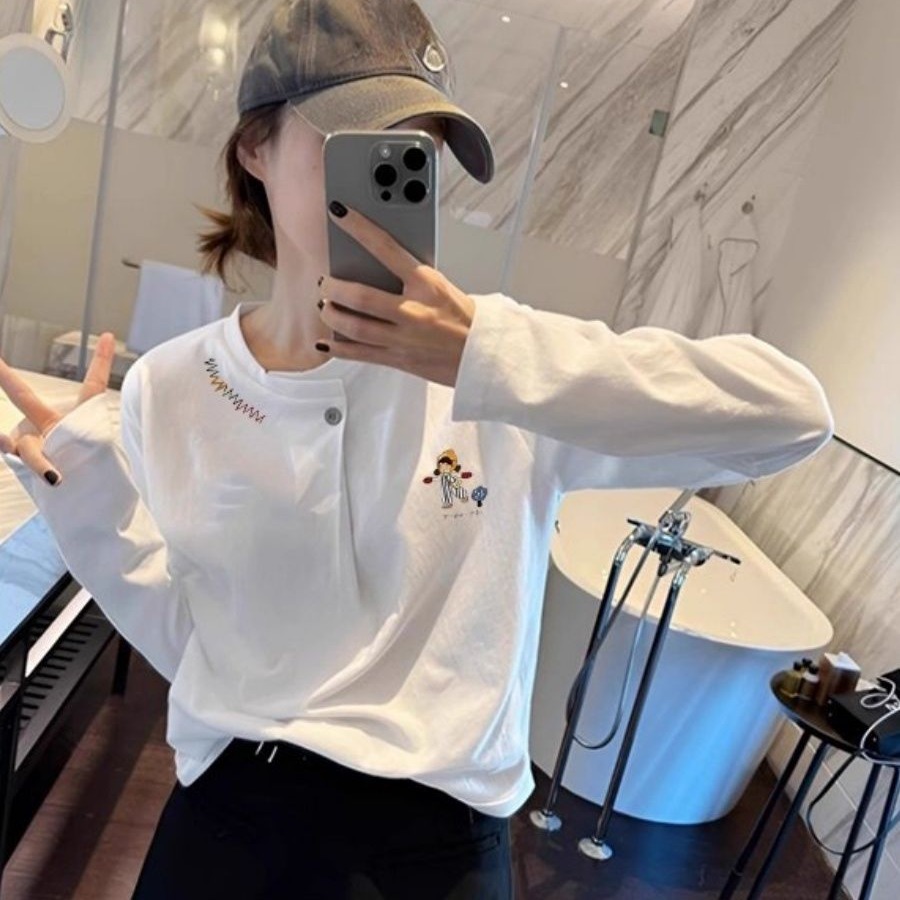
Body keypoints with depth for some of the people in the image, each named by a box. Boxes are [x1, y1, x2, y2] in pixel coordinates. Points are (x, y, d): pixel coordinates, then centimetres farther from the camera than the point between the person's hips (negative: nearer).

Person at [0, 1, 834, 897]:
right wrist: (90, 500, -11)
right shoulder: (168, 392, -5)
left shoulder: (494, 362, -14)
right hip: (227, 810, 2)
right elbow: (191, 644, 1)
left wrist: (492, 357, -31)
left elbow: (793, 413, -23)